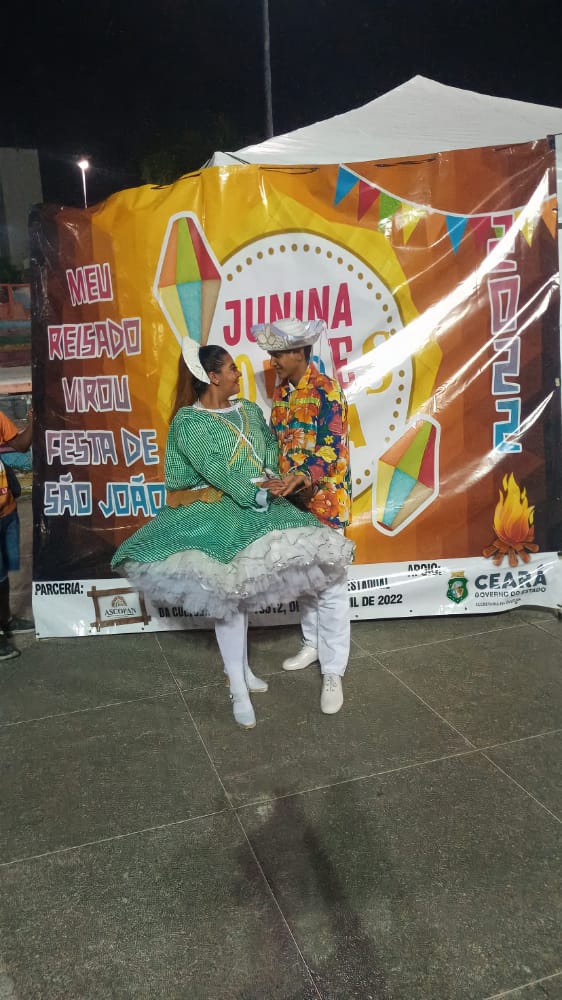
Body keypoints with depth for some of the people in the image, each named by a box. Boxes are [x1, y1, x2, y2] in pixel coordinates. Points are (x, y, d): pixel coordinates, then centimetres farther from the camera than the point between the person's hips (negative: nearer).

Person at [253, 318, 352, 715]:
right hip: (294, 498, 7)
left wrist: (297, 480, -37)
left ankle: (333, 672, 6)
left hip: (325, 499, -7)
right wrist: (278, 482, 6)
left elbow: (331, 449, -22)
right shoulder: (281, 392, 10)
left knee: (330, 585, -3)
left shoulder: (326, 390, -13)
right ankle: (314, 644, 36)